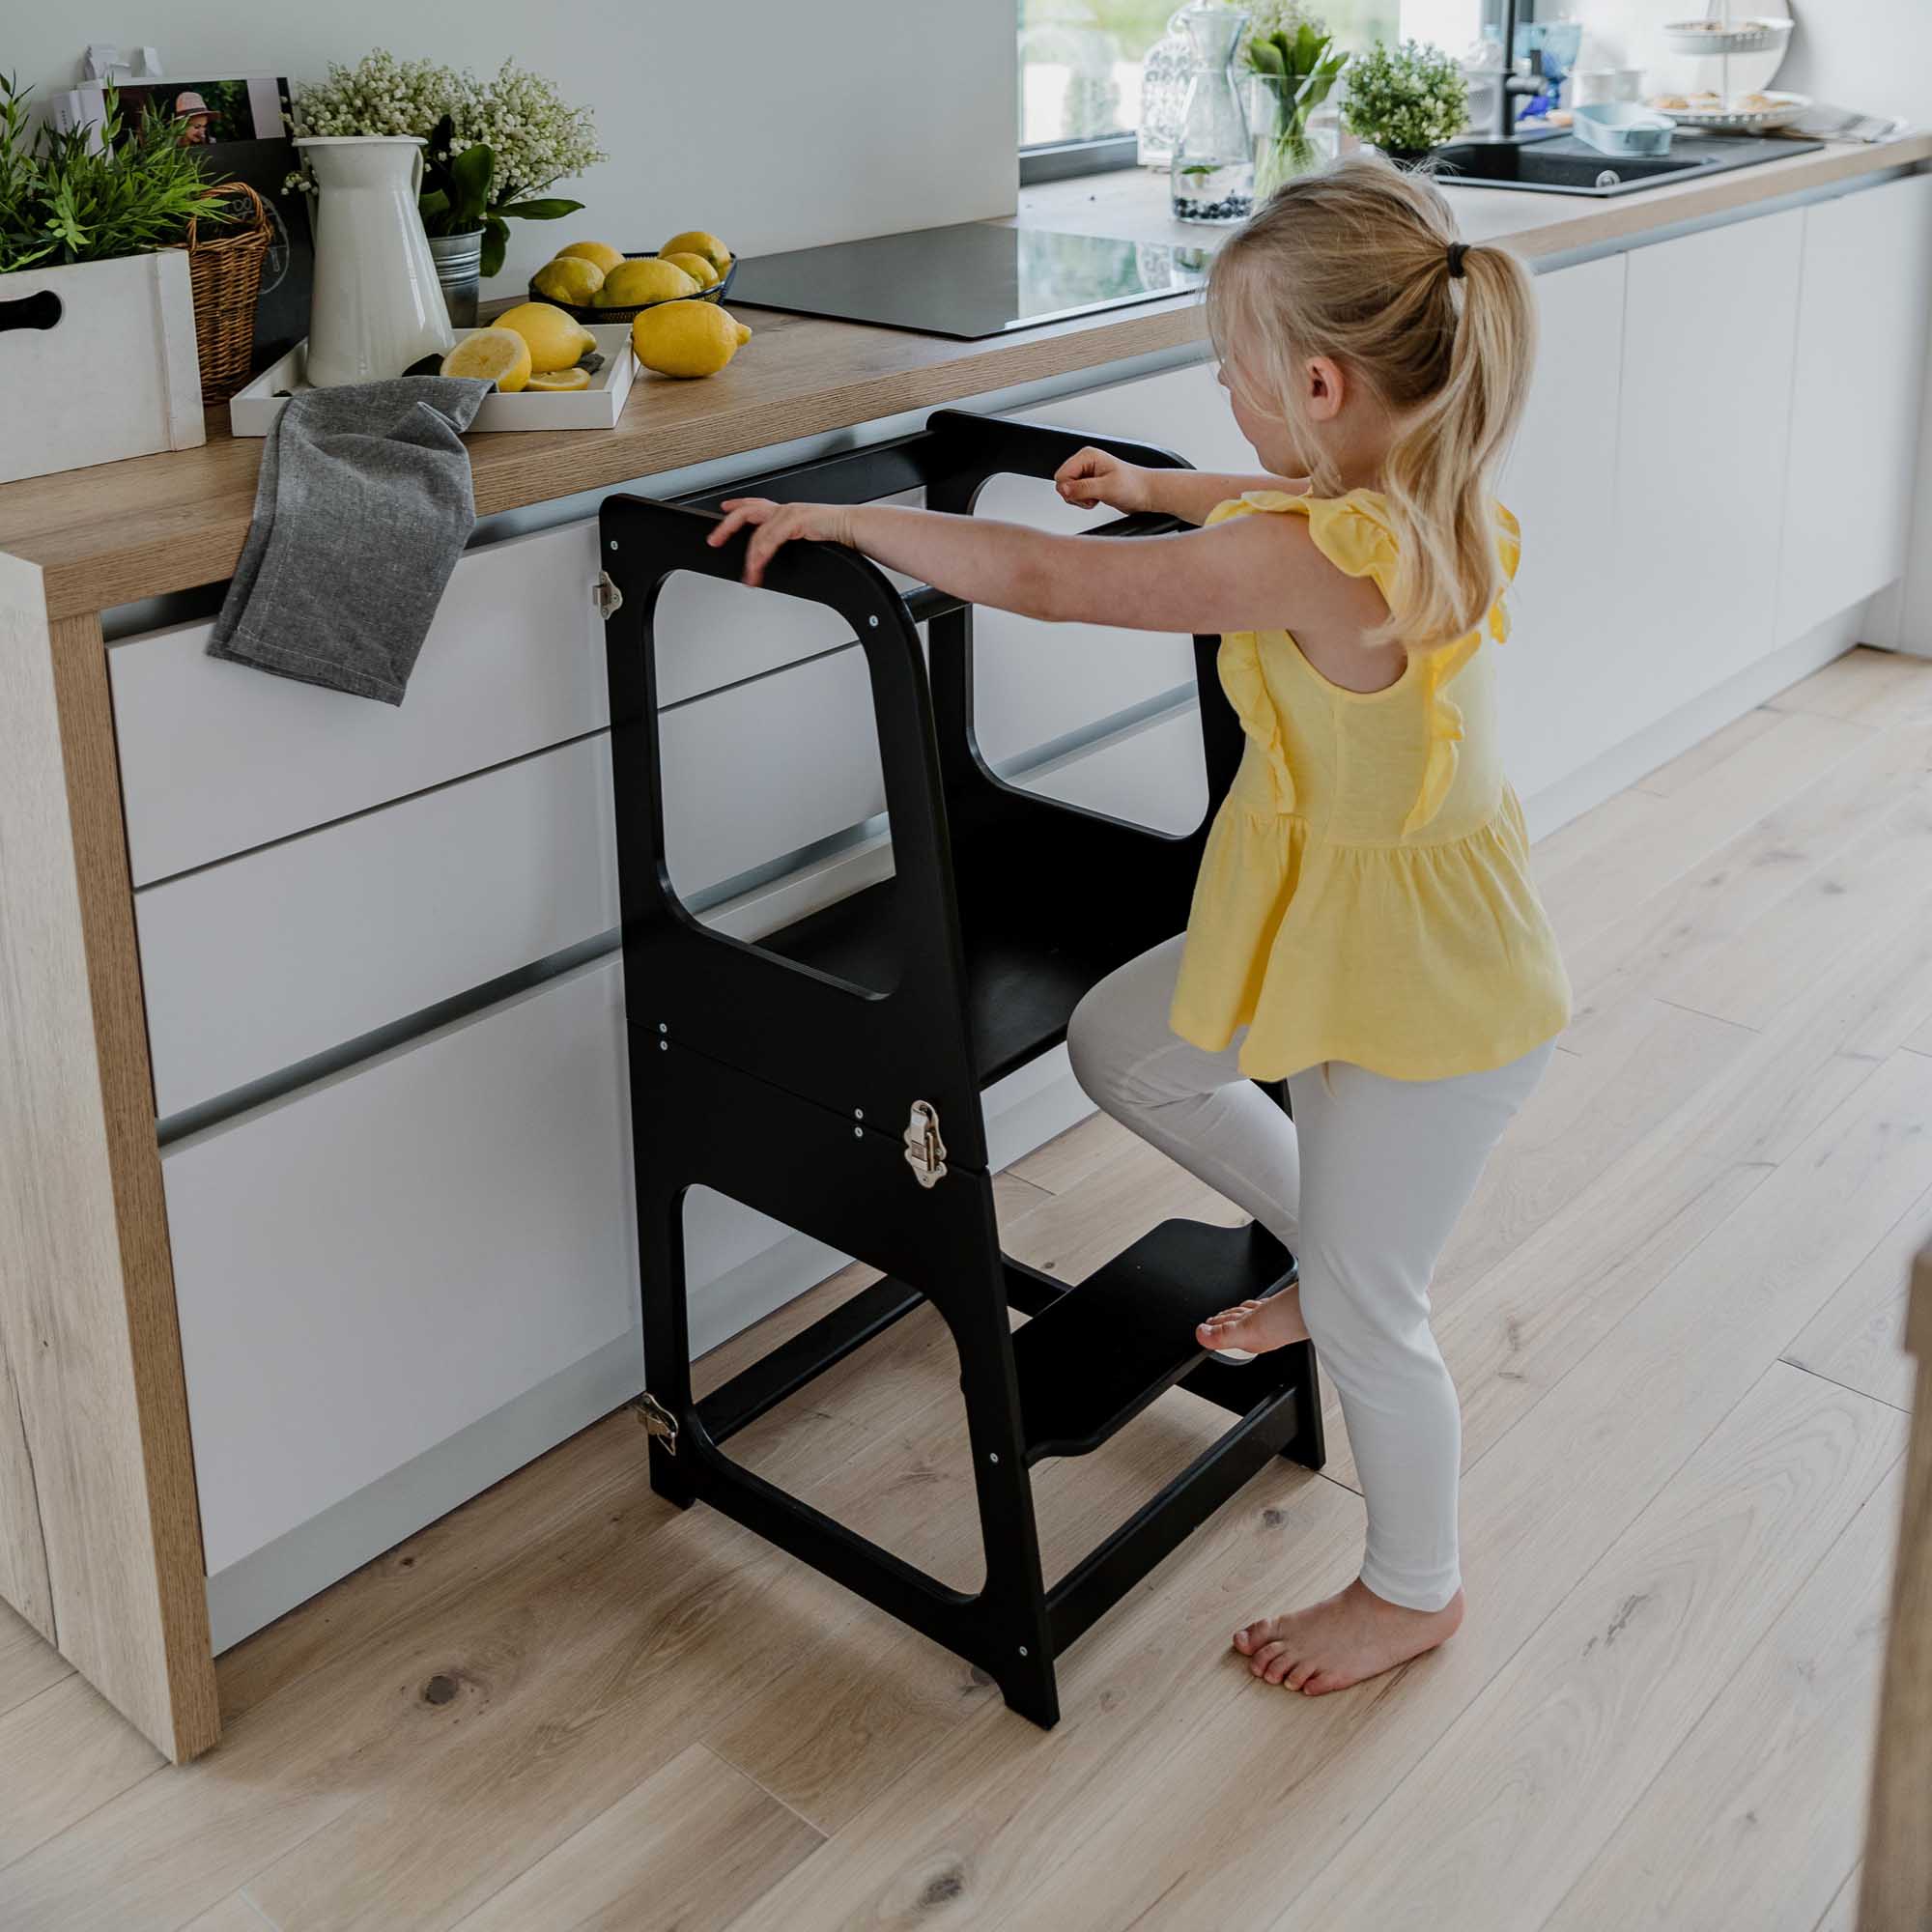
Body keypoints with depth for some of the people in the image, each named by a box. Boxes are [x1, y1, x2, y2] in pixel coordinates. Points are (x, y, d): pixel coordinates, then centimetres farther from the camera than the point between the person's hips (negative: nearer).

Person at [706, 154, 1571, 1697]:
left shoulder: (1316, 561, -33)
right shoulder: (1431, 501, -6)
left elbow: (1037, 579, -31)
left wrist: (837, 516, -20)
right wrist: (1157, 489, 23)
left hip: (1427, 983, -9)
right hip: (1332, 916, 9)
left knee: (1365, 1308, 10)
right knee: (1121, 1046, 21)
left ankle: (1415, 1589, 36)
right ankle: (1332, 1253, 36)